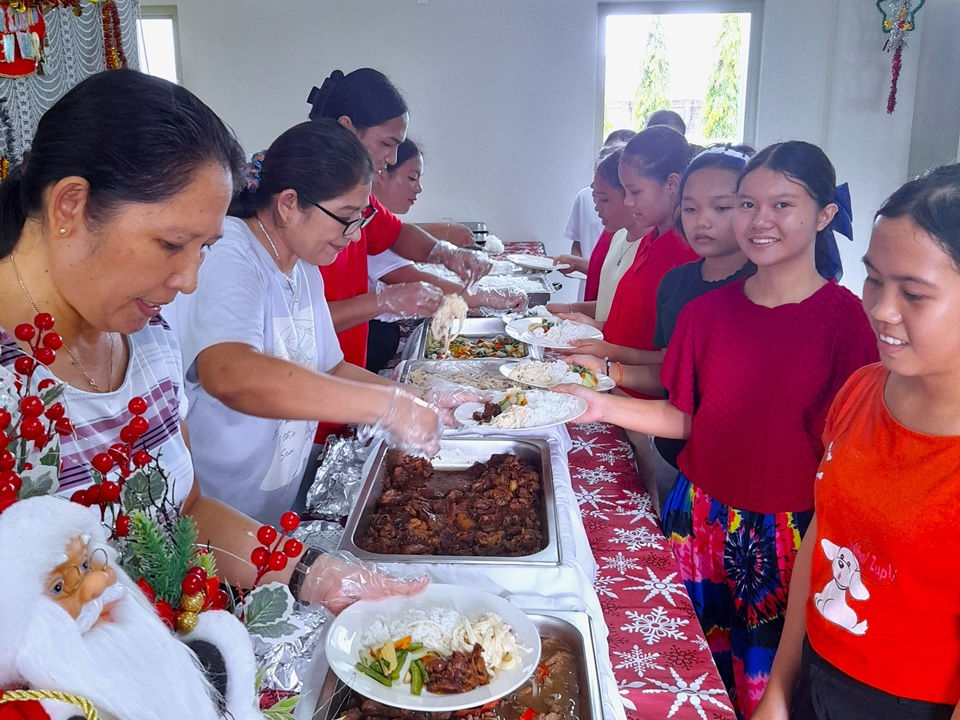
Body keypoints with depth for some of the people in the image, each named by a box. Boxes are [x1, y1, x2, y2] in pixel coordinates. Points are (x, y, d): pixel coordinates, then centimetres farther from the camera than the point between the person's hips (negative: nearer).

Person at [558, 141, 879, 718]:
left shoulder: (847, 320, -11)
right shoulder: (709, 311, 1)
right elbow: (684, 418, 5)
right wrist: (604, 406, -7)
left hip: (790, 537, -3)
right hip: (702, 519, 4)